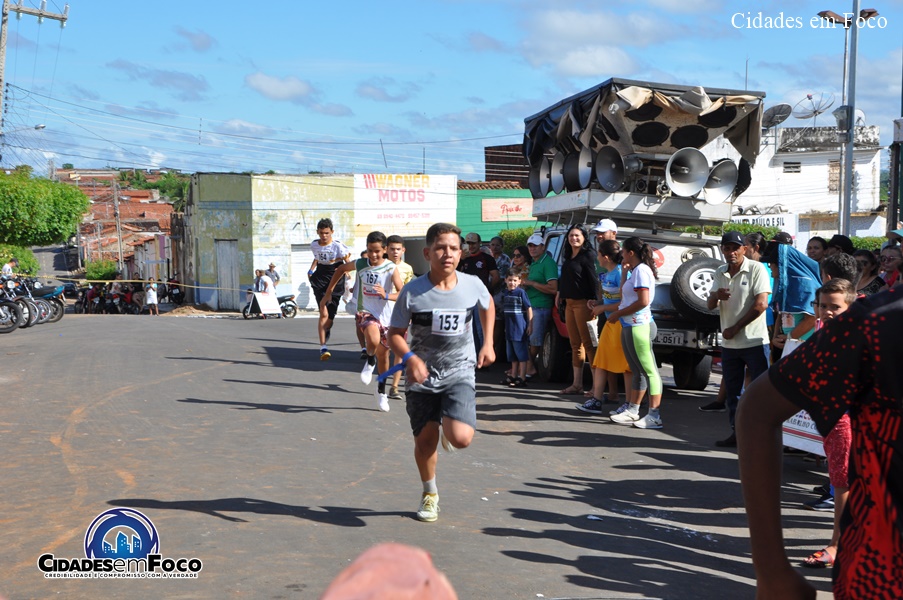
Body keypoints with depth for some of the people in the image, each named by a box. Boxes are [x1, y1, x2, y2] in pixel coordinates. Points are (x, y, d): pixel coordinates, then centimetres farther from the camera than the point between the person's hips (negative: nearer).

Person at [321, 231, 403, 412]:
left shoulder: (391, 269, -12)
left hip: (385, 316, 1)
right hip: (365, 312, -1)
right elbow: (341, 269, 17)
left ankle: (381, 391, 39)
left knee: (383, 356, 14)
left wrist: (386, 295, -41)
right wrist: (328, 292, 16)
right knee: (373, 339, -35)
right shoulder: (360, 264, -4)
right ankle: (369, 362, -2)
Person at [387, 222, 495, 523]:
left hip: (460, 374, 0)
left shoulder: (473, 285, -7)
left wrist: (487, 344, 11)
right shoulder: (412, 291, -12)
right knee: (424, 441, 10)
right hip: (422, 377, 0)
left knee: (461, 439, -19)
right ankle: (430, 494, 38)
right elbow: (395, 334, -5)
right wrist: (410, 359, -23)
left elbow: (488, 307, 17)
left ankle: (447, 426, 20)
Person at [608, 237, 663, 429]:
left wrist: (618, 313, -14)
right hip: (629, 327, 11)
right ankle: (632, 411, 21)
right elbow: (624, 296, 19)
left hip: (638, 327, -11)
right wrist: (624, 272, 15)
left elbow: (643, 301, -21)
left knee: (649, 371, -9)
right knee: (637, 371, 14)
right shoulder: (635, 271, 17)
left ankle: (655, 416, -10)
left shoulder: (641, 270, -13)